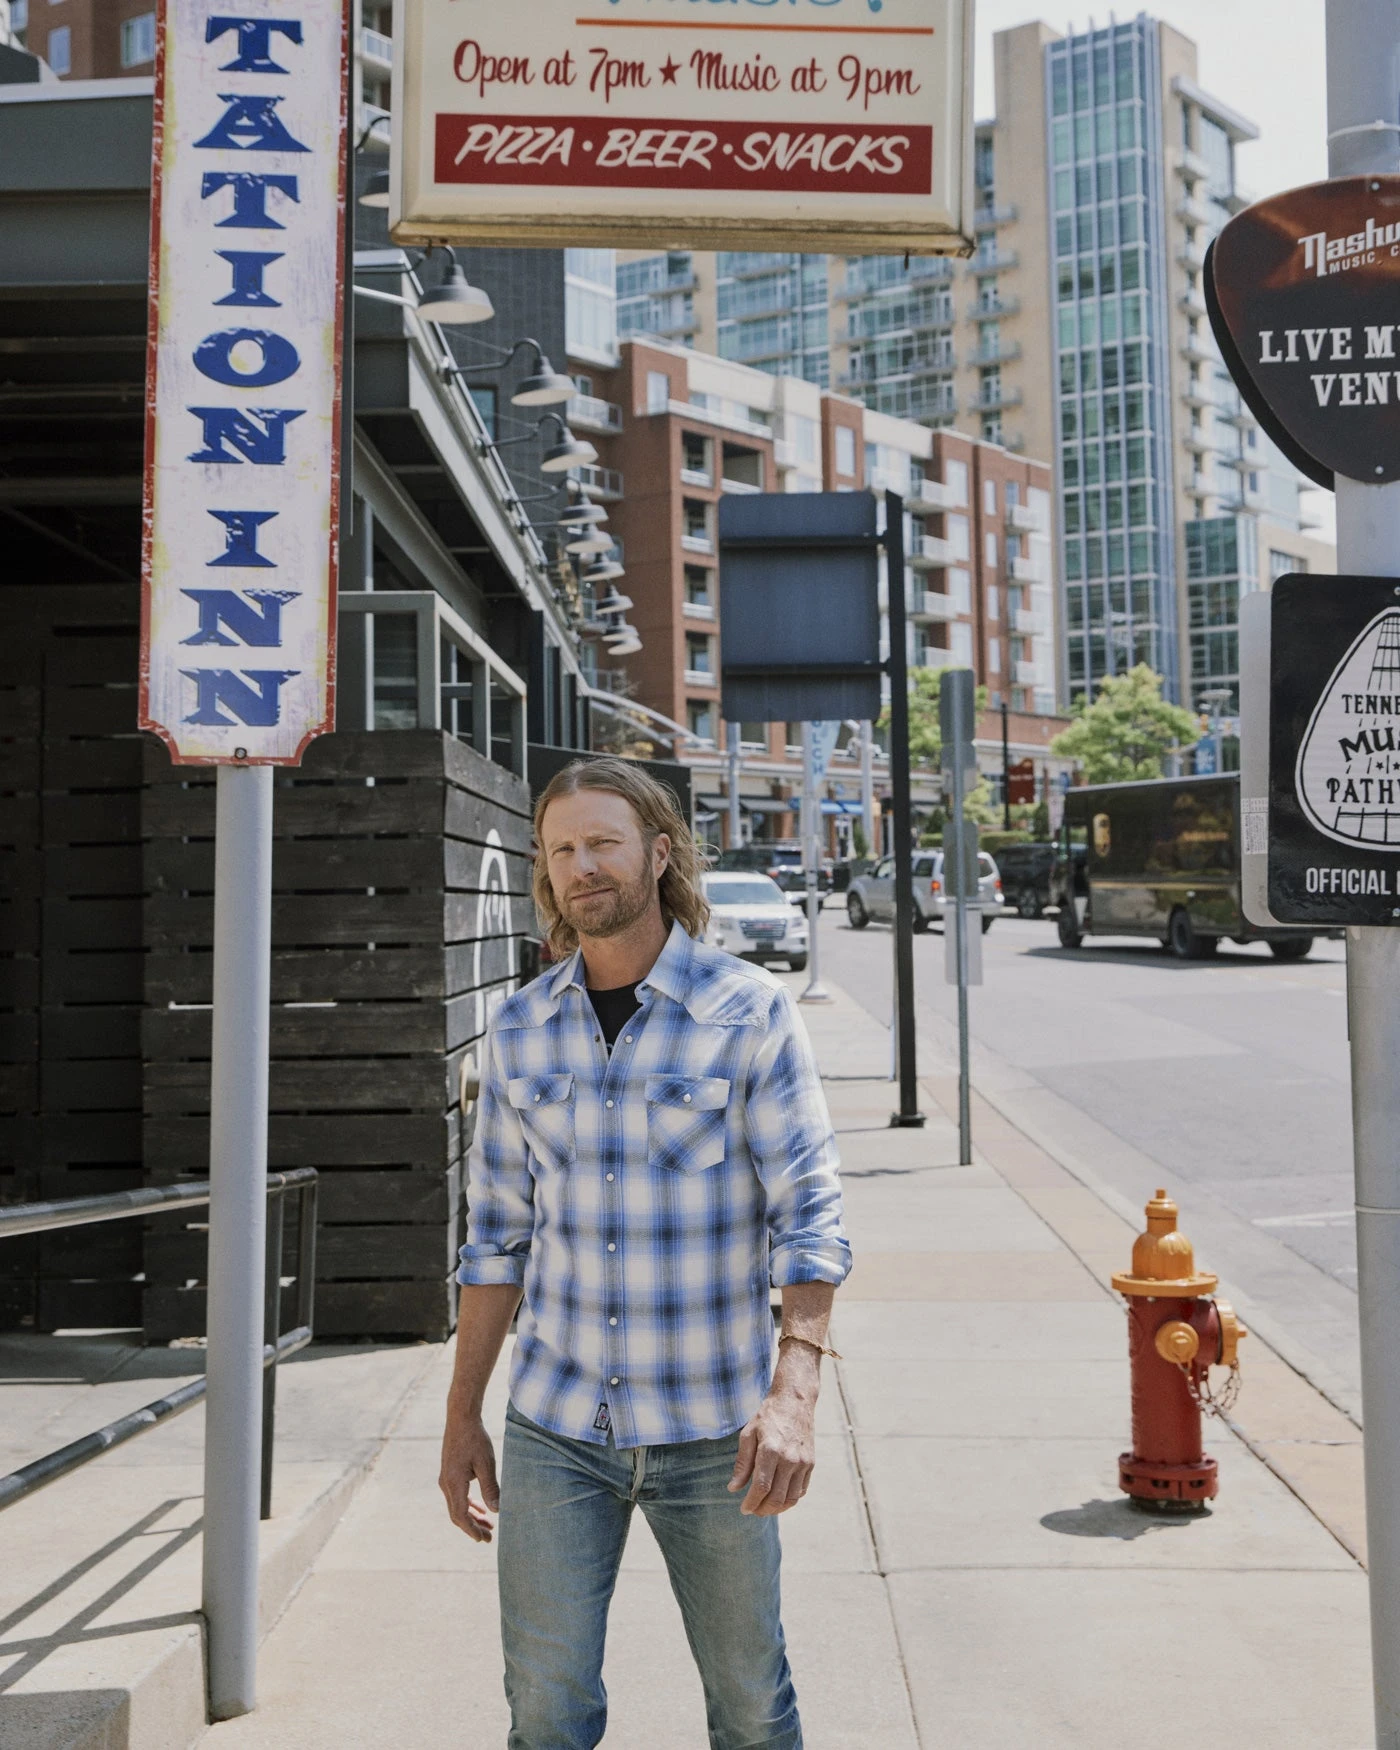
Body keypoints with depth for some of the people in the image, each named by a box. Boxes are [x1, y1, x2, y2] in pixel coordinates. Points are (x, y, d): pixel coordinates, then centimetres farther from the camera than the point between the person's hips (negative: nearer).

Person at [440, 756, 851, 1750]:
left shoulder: (751, 1014, -8)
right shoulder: (521, 1031, 3)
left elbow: (810, 1213, -11)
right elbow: (499, 1236, 9)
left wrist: (794, 1390, -24)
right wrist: (463, 1417, 9)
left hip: (712, 1427, -2)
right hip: (556, 1425, 3)